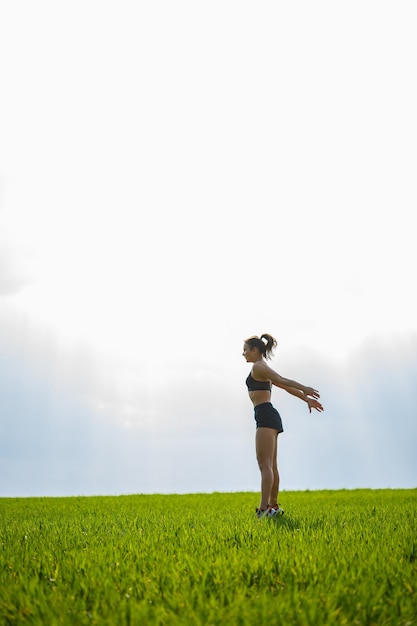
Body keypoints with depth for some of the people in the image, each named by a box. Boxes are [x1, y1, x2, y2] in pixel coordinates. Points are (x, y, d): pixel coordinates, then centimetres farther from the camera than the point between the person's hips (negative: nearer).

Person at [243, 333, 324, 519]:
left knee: (264, 464, -14)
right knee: (271, 465, 14)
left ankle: (263, 510, -17)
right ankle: (273, 506, 22)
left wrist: (305, 389, -27)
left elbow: (282, 381, -18)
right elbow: (287, 386, 19)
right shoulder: (264, 371, 22)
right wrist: (307, 399, 16)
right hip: (270, 417, 10)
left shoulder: (258, 366, -6)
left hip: (265, 416, -10)